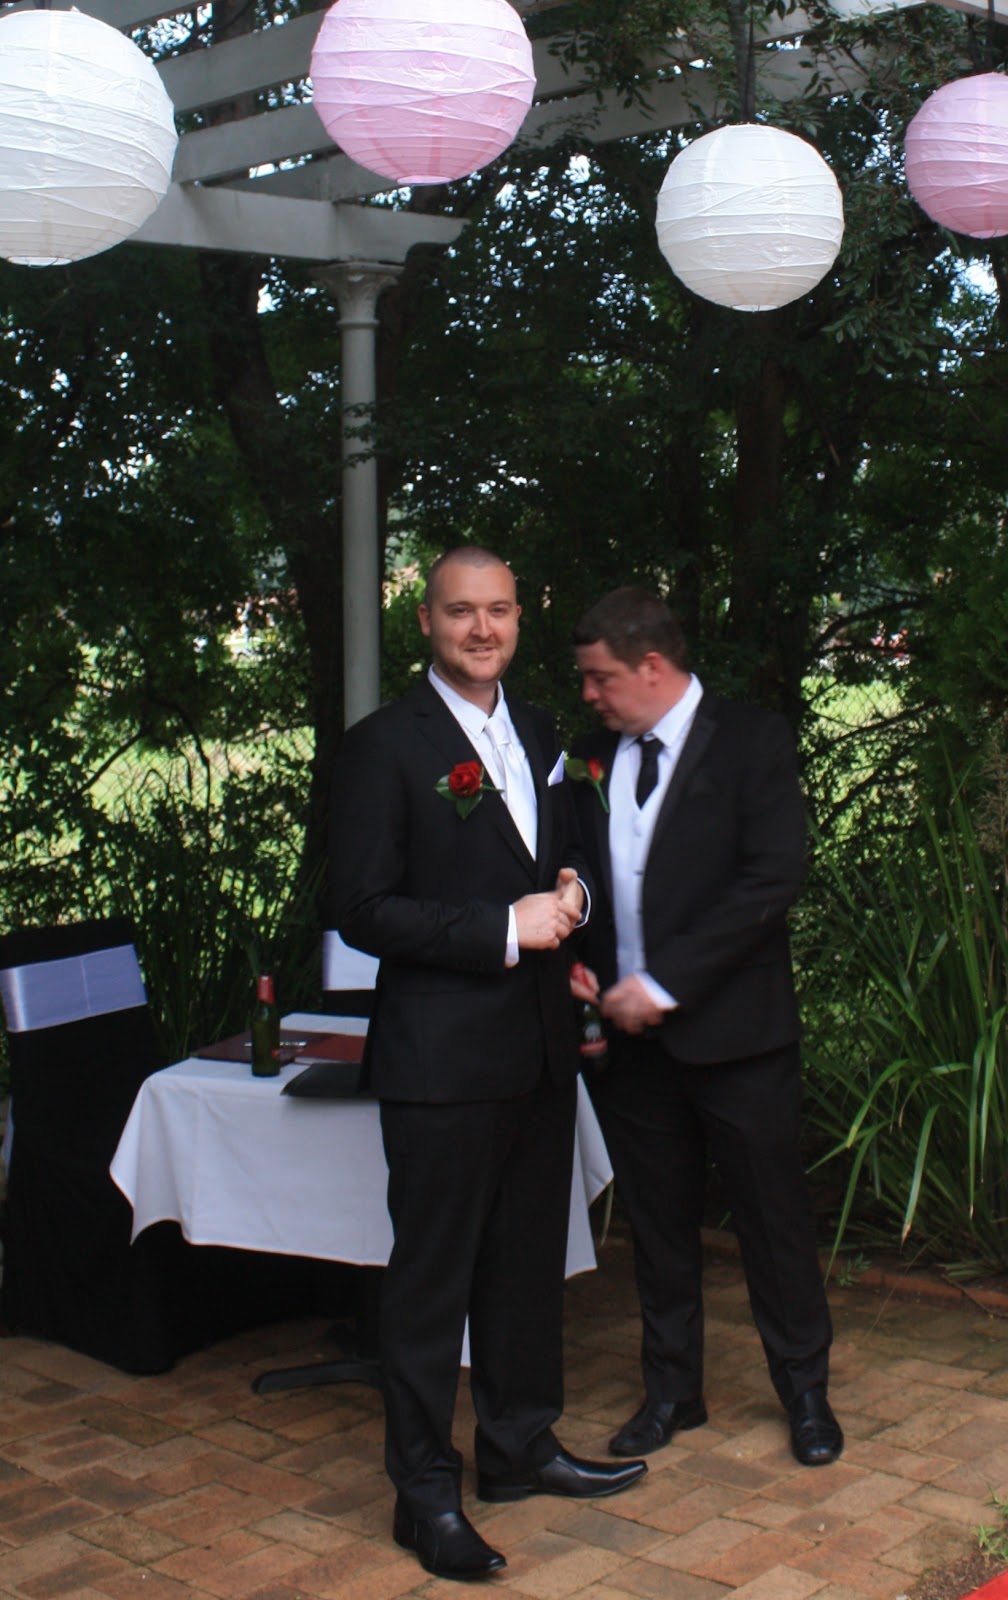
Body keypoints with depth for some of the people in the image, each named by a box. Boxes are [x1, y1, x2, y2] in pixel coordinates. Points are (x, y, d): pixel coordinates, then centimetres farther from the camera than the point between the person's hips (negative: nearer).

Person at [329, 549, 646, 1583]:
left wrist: (567, 890, 0)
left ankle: (519, 1447, 34)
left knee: (530, 1258, 18)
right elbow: (362, 909, -14)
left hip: (539, 1048, 7)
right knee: (433, 1275, 2)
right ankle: (426, 1494, 15)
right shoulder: (384, 747, -10)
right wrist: (503, 930, -20)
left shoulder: (537, 737, 12)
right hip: (443, 1058, -7)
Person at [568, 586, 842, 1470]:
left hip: (734, 1030, -4)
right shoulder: (595, 760, 9)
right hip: (632, 1033, 5)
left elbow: (774, 875, -16)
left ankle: (805, 1388, 25)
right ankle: (672, 1388, 29)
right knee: (658, 1223, 14)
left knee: (773, 1214, 7)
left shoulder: (751, 740, -7)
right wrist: (583, 970, -5)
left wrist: (666, 983, -19)